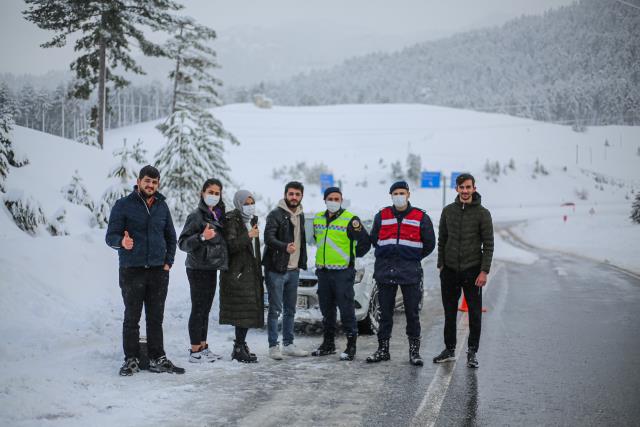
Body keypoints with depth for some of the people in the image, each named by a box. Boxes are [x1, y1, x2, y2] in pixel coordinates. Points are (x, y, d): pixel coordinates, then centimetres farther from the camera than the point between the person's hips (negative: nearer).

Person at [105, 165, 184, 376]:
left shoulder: (162, 206, 11)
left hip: (159, 271, 4)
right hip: (132, 271, -4)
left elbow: (171, 237, 19)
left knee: (156, 317, 8)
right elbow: (110, 236, -6)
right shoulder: (123, 205, -3)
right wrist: (122, 242, -28)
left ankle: (157, 359, 14)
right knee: (132, 317, 1)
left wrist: (168, 262, 7)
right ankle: (131, 360, 9)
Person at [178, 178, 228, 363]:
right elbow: (182, 242, -16)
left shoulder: (218, 215, 13)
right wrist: (202, 237, -28)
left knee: (205, 309, 13)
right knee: (198, 309, -5)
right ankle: (195, 352, -1)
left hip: (211, 268, 8)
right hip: (198, 269, -8)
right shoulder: (196, 215, -11)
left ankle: (202, 346, 20)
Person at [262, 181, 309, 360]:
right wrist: (285, 247, -38)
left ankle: (288, 344, 21)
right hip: (276, 269, -7)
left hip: (293, 270, 7)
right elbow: (269, 237, -22)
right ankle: (273, 346, 1)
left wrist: (302, 262, 18)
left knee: (290, 310, 13)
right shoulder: (275, 214, -9)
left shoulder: (300, 216, 14)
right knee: (275, 309, -5)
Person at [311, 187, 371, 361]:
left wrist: (351, 255, -6)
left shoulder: (350, 220, -8)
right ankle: (328, 344, 24)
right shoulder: (318, 219, 12)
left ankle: (351, 346, -1)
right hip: (322, 271, 6)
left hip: (343, 272, -6)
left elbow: (365, 242, -6)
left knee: (346, 309, -6)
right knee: (326, 310, 13)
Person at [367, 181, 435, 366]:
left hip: (410, 272, -2)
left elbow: (429, 244, 9)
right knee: (385, 312, 7)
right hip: (385, 272, 2)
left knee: (412, 313, 0)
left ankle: (414, 351, 8)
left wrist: (413, 258, 8)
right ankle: (383, 349, 16)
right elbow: (374, 239, 18)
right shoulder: (381, 216, 9)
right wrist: (386, 256, 12)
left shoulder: (421, 217, 3)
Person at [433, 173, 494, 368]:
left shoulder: (482, 213, -4)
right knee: (449, 312, 10)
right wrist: (441, 265, 8)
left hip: (472, 271, -3)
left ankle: (472, 352, 10)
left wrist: (484, 271, -12)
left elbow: (488, 244, -5)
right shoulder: (448, 211, 6)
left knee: (475, 314, 1)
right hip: (450, 271, 3)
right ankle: (449, 349, 21)